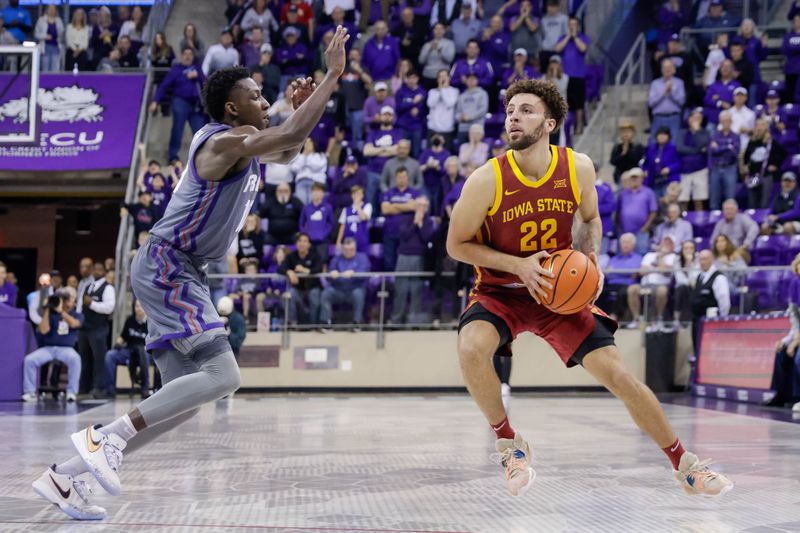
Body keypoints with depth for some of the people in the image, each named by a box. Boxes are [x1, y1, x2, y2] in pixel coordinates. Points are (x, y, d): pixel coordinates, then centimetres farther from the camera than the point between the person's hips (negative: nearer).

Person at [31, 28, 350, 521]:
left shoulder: (243, 143, 14)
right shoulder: (223, 142, -15)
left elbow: (288, 152, 31)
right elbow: (292, 134, -29)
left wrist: (305, 105, 13)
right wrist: (333, 75, -21)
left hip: (181, 274, 10)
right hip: (165, 266, -10)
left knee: (186, 400, 7)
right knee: (222, 375, -20)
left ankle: (63, 476, 10)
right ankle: (109, 434, -14)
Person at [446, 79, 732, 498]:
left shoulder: (578, 168, -9)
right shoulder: (486, 180, -18)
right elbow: (457, 245, -9)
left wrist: (590, 257, -9)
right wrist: (519, 265, -21)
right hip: (500, 291, -2)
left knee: (617, 374, -4)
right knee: (472, 349, -33)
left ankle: (683, 465, 15)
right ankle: (508, 441, -7)